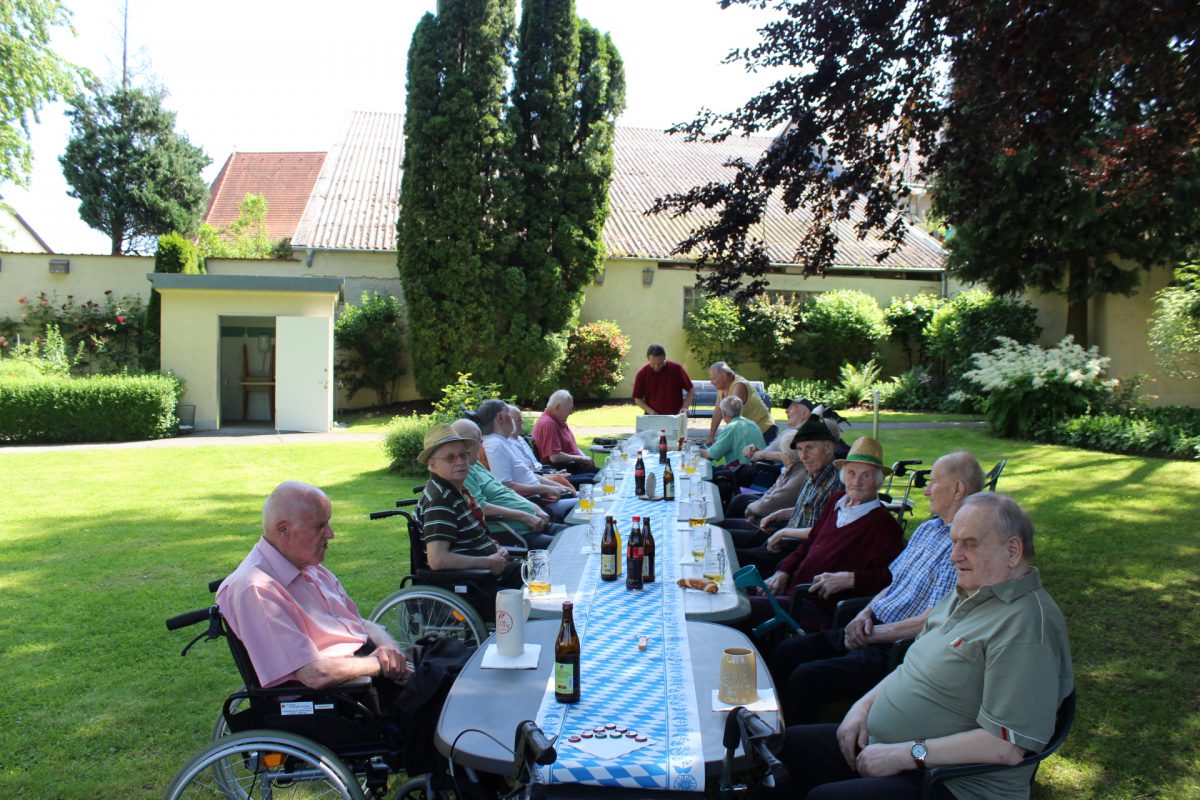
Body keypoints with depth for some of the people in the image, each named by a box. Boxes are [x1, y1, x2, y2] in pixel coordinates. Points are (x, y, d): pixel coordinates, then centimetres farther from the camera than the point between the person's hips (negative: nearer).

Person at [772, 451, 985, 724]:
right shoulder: (927, 528, 14)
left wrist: (874, 634, -14)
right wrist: (865, 614, 4)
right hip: (873, 627, 9)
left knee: (805, 678, -21)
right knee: (787, 651, 3)